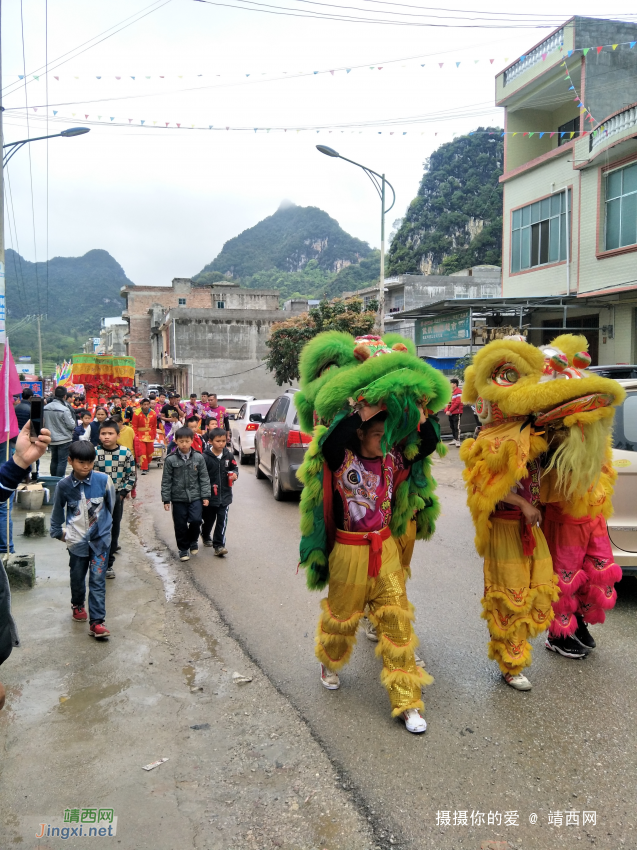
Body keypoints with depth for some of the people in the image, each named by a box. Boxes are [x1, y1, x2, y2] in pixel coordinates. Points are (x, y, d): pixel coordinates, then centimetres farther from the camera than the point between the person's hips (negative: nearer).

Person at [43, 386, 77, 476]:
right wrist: (73, 418, 2)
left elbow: (43, 422, 8)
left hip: (51, 439, 7)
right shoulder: (64, 409, -20)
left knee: (54, 460, 18)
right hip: (64, 439, -7)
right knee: (62, 461, -1)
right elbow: (72, 425, -16)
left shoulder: (45, 408, 0)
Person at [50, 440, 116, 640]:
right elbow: (57, 510, 6)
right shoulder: (63, 485, -11)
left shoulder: (103, 480, -14)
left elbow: (110, 505, 1)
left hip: (100, 539, -1)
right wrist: (57, 532, 15)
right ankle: (78, 605, 45)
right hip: (76, 540, 2)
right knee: (77, 577, 19)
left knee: (98, 580, -4)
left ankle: (97, 622, -1)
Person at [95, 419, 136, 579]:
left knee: (115, 527, 10)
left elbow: (131, 475, 1)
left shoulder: (126, 453, -6)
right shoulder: (95, 453, -8)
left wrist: (124, 492, -5)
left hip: (118, 495, 1)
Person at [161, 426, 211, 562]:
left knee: (196, 520, -11)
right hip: (178, 498, 0)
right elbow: (166, 481, 0)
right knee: (180, 525, 6)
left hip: (195, 496, 0)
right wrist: (166, 499, -3)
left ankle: (193, 540, 19)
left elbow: (204, 478, 3)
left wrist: (205, 496, -2)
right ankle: (183, 548, 25)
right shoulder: (170, 460, -4)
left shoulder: (199, 458, -1)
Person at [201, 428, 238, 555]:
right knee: (209, 519, 18)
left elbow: (235, 467, 14)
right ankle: (206, 537, 46)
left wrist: (235, 474, -7)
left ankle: (219, 545, -1)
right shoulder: (205, 457, -13)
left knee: (222, 521, -5)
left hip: (225, 495, 2)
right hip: (209, 495, -2)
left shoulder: (228, 455, 0)